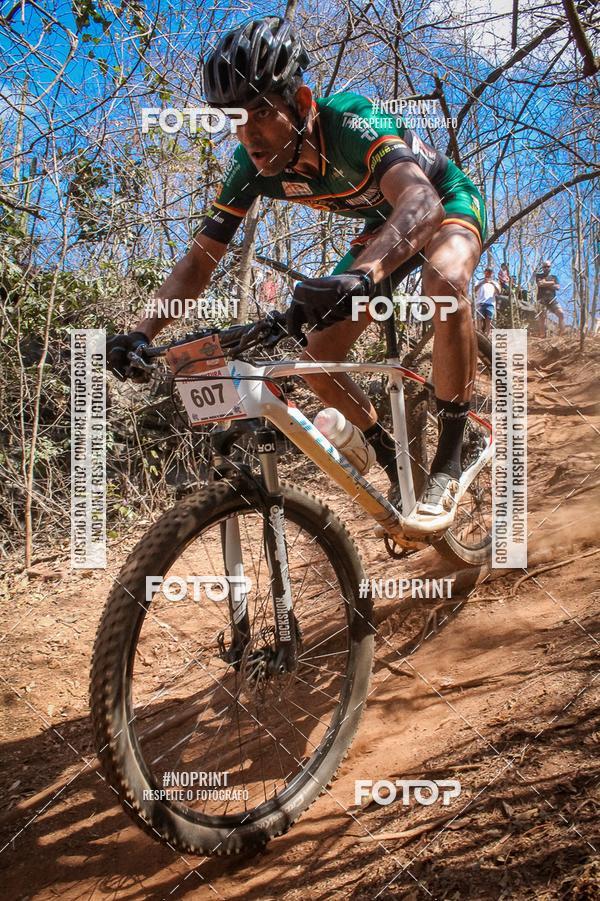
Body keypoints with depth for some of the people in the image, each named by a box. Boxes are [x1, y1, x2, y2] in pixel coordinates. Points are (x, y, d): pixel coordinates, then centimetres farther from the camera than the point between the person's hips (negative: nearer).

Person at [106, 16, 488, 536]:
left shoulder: (351, 125, -37)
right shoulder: (254, 165, -20)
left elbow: (421, 200, -55)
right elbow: (200, 259, -16)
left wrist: (359, 277, -74)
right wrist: (141, 336, -29)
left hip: (445, 202, -5)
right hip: (383, 225, 6)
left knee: (444, 282, -40)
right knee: (316, 357, -9)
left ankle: (449, 461, -26)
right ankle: (396, 467, 11)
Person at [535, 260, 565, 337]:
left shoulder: (554, 277, 19)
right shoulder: (539, 276, 12)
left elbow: (557, 287, 3)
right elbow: (540, 283, -10)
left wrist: (545, 284, -3)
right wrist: (552, 283, 0)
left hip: (552, 300, 3)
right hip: (542, 300, -3)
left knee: (561, 313, -14)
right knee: (542, 317, -6)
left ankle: (562, 332, -10)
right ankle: (542, 335, -2)